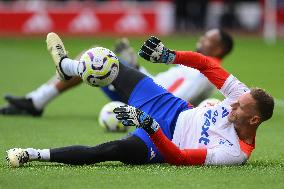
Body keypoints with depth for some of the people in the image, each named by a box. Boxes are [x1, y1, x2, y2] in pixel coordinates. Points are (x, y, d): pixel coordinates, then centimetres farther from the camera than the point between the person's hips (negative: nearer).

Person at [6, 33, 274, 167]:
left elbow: (179, 158, -35)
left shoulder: (236, 153, -33)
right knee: (111, 69, 10)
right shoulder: (243, 96, -17)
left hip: (163, 144, -7)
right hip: (176, 109, 7)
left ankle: (33, 155, -17)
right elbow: (208, 65, -6)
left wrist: (149, 125, -44)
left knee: (111, 150, -30)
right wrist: (169, 56, -18)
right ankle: (66, 65, 42)